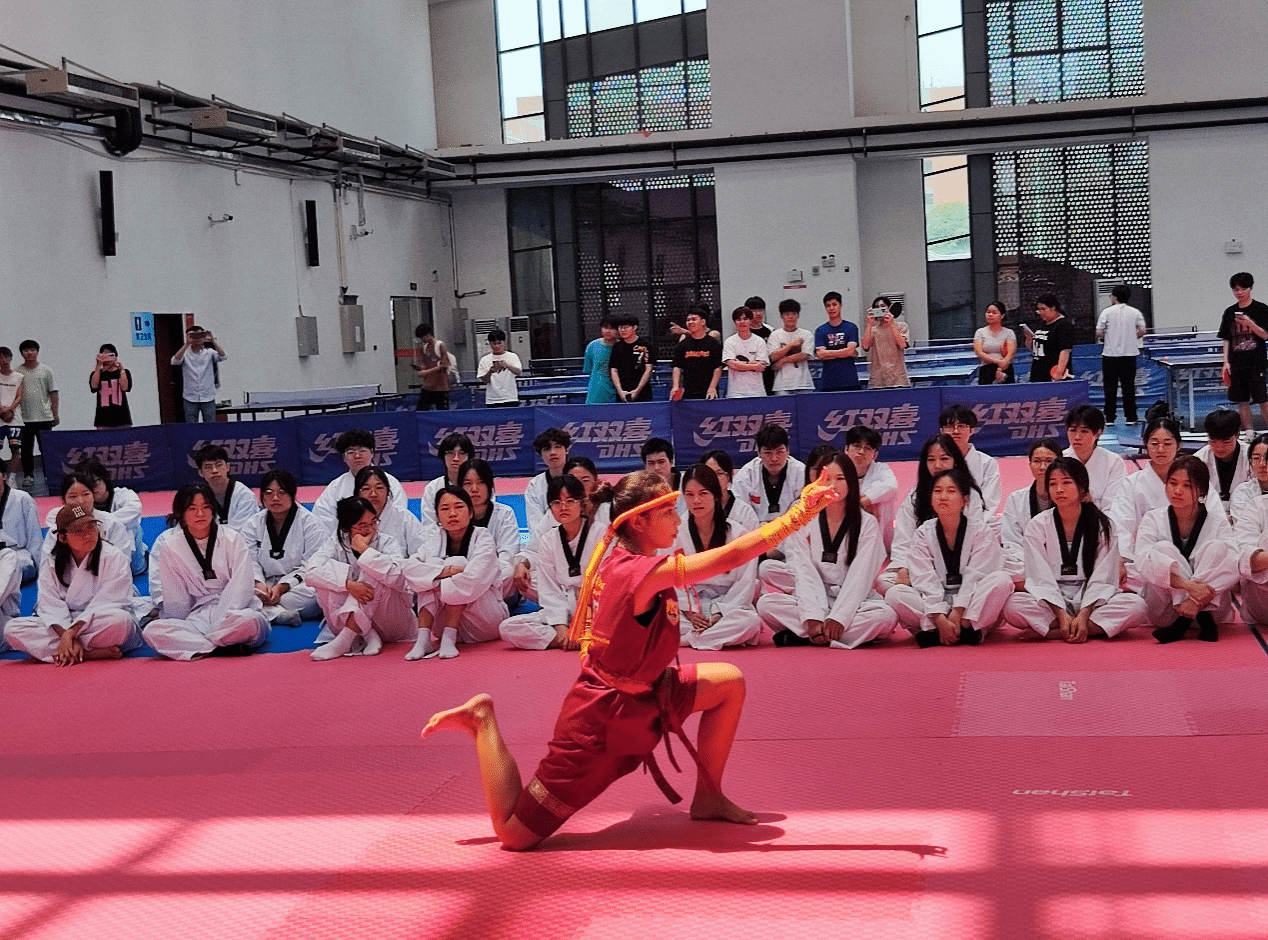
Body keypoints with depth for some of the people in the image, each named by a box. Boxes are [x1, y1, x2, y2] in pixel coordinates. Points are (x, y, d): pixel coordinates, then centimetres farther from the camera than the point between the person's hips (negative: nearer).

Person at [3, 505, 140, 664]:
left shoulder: (114, 558, -5)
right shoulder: (51, 564, 6)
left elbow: (105, 605, -13)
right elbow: (52, 607, -5)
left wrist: (71, 632, -23)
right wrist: (67, 636, -24)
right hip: (62, 626, 4)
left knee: (121, 620, -38)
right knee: (13, 629, -19)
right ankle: (90, 653, -30)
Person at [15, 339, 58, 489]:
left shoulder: (46, 371, 5)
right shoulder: (18, 372, 5)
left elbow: (53, 393, 5)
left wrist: (55, 414, 0)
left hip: (44, 417, -1)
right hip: (24, 418, 1)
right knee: (26, 449, 2)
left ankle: (49, 475, 12)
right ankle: (28, 476, 11)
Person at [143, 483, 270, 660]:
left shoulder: (233, 539, 3)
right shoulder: (170, 547, 7)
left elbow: (242, 588, -6)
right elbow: (176, 600, 9)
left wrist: (223, 622, -18)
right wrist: (179, 629, -2)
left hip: (234, 613, -2)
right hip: (197, 618, 2)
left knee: (247, 619, -41)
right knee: (151, 631, -29)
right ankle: (222, 647, -31)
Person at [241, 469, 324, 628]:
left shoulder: (310, 524, -1)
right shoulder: (253, 524, 11)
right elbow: (249, 561, 0)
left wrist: (282, 588, -22)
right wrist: (259, 585, -22)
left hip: (296, 584, -3)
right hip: (265, 586, 3)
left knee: (314, 594, -37)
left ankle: (268, 613, -28)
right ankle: (279, 614, -38)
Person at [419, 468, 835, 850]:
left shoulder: (619, 559, 0)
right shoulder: (644, 574, -28)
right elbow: (733, 555, -34)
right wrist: (799, 513, -33)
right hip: (601, 720, -10)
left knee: (728, 681, 8)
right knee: (513, 833, -6)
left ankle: (708, 797, 17)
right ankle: (482, 722, 8)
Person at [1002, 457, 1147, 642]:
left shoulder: (1103, 526, 2)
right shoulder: (1037, 526, 1)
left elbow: (1101, 580, -5)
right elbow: (1041, 579, -6)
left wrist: (1083, 615, -20)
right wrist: (1062, 615, -19)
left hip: (1091, 602, 1)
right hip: (1051, 603, -1)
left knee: (1136, 605, -28)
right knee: (1013, 606, -32)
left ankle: (1052, 632, -27)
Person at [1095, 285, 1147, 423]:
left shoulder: (1107, 312, -4)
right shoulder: (1135, 312, 3)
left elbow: (1099, 333, -8)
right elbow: (1142, 331, -2)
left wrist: (1104, 337, 14)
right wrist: (1131, 338, 15)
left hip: (1110, 354, -2)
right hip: (1129, 354, 2)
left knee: (1110, 387, 3)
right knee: (1129, 387, 6)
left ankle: (1110, 418, 4)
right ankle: (1130, 418, 6)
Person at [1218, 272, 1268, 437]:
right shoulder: (1230, 312, 10)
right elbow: (1226, 340, 12)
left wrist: (1250, 323, -22)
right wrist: (1226, 361, 3)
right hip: (1236, 364, 4)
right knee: (1242, 402, 5)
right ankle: (1249, 434, 11)